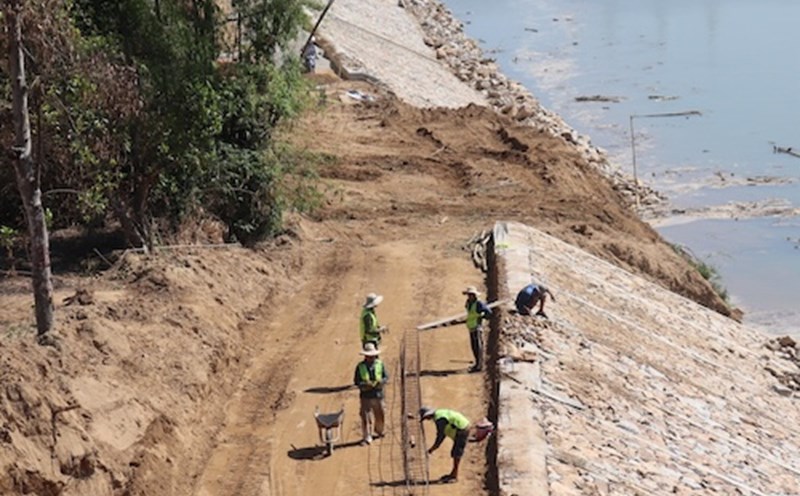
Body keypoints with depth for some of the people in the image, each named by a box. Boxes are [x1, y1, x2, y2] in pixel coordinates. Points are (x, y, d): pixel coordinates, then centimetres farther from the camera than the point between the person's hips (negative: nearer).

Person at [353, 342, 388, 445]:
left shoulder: (380, 364, 0)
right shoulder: (360, 366, -4)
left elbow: (386, 376, 6)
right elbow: (356, 381, -2)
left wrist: (382, 381, -17)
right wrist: (364, 385, -21)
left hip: (378, 395, 2)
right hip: (365, 396, -2)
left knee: (380, 415, 15)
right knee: (366, 417, -5)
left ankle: (379, 431, 40)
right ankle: (367, 438, -1)